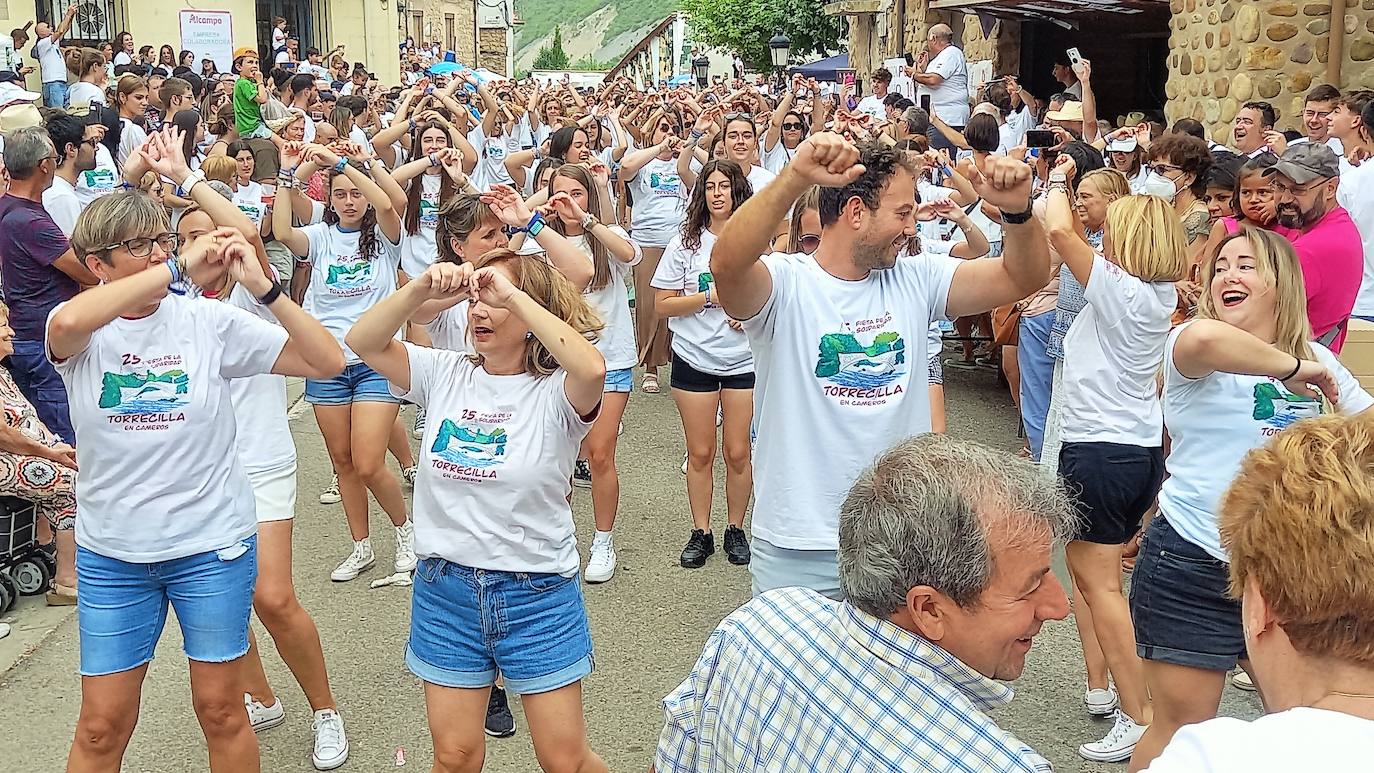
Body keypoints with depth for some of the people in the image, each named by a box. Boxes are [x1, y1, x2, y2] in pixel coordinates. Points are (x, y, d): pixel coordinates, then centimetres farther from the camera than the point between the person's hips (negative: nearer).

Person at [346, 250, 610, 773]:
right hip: (446, 588, 4)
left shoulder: (554, 393, -11)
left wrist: (514, 295, -30)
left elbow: (592, 369, -34)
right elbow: (363, 342, -6)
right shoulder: (445, 374, 2)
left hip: (537, 592, -3)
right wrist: (421, 289, -20)